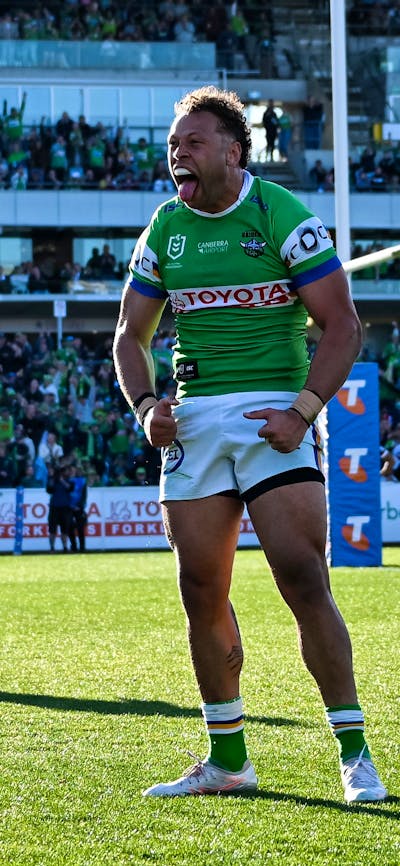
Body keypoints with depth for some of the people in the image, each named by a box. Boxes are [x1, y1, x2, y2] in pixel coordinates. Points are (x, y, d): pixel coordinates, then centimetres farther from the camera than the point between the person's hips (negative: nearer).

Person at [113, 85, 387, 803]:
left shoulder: (284, 216, -6)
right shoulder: (165, 228, 10)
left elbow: (342, 325, -7)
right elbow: (131, 333, 17)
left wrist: (303, 411, -17)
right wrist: (145, 405, 0)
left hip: (275, 412, -5)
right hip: (193, 419, 5)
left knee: (303, 579, -13)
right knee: (201, 589, 4)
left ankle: (354, 753, -5)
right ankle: (227, 761, 16)